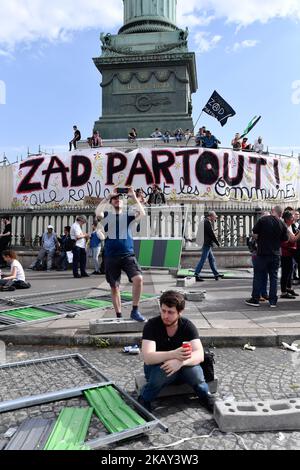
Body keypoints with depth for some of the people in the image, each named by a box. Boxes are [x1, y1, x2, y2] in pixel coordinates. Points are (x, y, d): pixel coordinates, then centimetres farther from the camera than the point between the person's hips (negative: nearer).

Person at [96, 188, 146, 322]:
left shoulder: (128, 214, 7)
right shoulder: (107, 215, 7)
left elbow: (142, 213, -12)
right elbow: (98, 214, -17)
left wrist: (134, 197, -10)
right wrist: (107, 197, -11)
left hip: (128, 254, -1)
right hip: (111, 256, 1)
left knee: (138, 278, -21)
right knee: (114, 287, 7)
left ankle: (135, 311, -7)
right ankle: (118, 316, 22)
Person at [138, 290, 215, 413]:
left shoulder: (188, 326, -14)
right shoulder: (151, 325, -21)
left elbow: (199, 355, -23)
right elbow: (148, 358, -31)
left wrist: (181, 361, -44)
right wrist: (174, 354, -46)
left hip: (181, 367, 2)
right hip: (157, 367, -2)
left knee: (194, 370, -30)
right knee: (164, 371, -36)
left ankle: (205, 396, 1)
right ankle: (144, 400, -8)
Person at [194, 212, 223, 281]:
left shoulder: (206, 221, 17)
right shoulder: (208, 222, -15)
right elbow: (212, 234, -15)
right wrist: (217, 243, -8)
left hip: (207, 244, 11)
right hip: (207, 244, -11)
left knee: (212, 259, 14)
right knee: (203, 260, -7)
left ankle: (216, 274, 21)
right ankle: (196, 275, -4)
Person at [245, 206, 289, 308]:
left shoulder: (263, 220, -8)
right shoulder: (283, 225, -1)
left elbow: (254, 234, -6)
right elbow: (285, 239, 7)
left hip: (262, 253, -2)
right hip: (275, 254, 2)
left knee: (258, 276, 5)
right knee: (274, 277, 10)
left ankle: (255, 299, 9)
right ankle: (273, 301, 12)